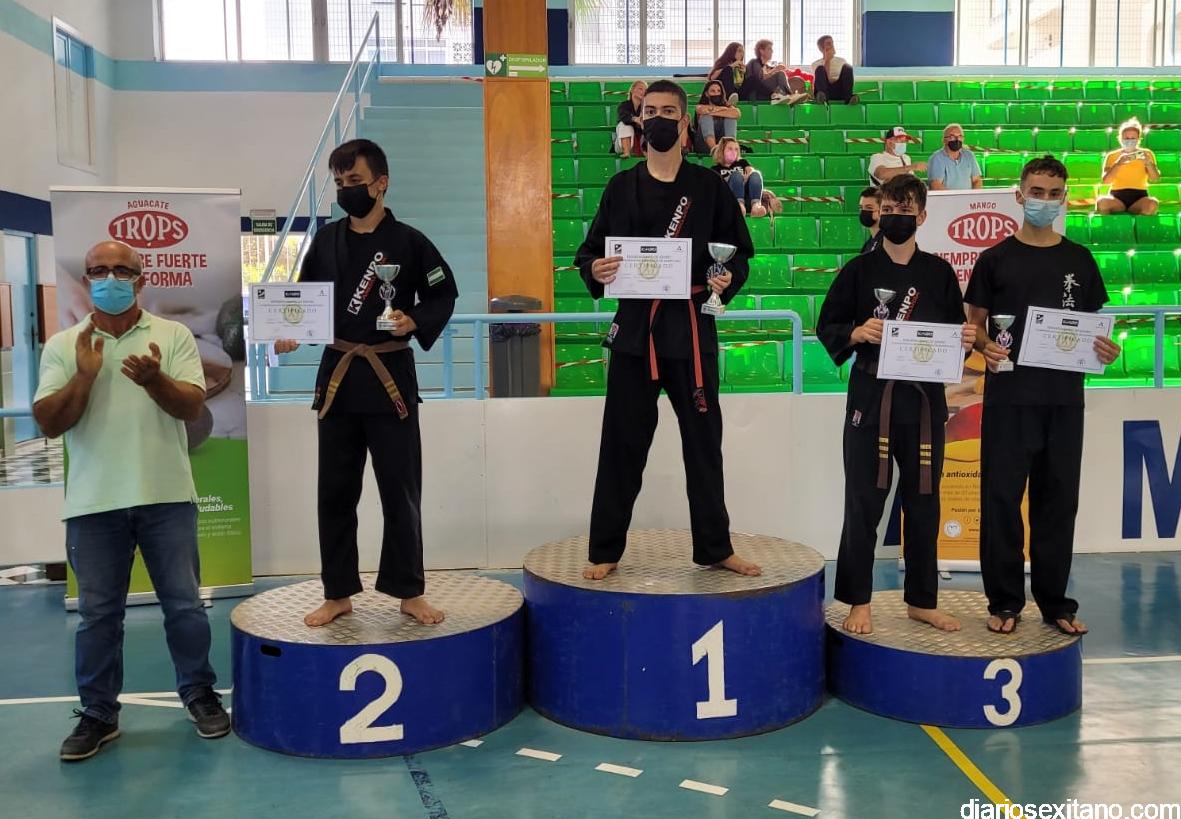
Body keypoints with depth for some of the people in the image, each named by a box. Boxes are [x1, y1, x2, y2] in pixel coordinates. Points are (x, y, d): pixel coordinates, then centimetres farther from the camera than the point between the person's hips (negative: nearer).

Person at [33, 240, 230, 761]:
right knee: (97, 614, 9)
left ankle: (199, 694, 24)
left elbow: (192, 407, -7)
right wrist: (84, 375, -15)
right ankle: (98, 713, 22)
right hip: (94, 503, 1)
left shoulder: (174, 336, 2)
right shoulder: (63, 347, 5)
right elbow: (49, 424, -2)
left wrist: (154, 379, -26)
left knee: (184, 605, 7)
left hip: (166, 497, -1)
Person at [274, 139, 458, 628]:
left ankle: (409, 592, 18)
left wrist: (416, 323, -17)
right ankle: (337, 594, 22)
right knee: (335, 492, 9)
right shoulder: (326, 240, 5)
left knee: (400, 490, 4)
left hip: (391, 376, -3)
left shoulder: (408, 241, -5)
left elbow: (443, 296, 1)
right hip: (337, 375, 3)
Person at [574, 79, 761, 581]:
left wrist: (728, 280, -14)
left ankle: (714, 548, 23)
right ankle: (605, 550, 16)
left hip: (691, 326, 0)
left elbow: (739, 252, 6)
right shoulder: (621, 187, 6)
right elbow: (590, 251, 8)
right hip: (634, 325, 0)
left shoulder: (709, 187, 4)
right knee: (622, 443, 5)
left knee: (703, 440, 9)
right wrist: (595, 271, -14)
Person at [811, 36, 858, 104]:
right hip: (825, 91, -2)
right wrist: (826, 61, -5)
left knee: (847, 67, -21)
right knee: (820, 69, -24)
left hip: (839, 91, 2)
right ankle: (821, 95, -47)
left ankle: (849, 97, -39)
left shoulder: (841, 61, 19)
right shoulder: (816, 64, 13)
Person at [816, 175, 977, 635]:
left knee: (923, 503, 10)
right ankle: (858, 602, 14)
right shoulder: (859, 270, 1)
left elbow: (956, 333, 11)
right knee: (863, 502, 1)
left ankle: (922, 601, 25)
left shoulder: (939, 273, 6)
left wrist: (966, 340, -11)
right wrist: (856, 333, -18)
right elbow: (827, 328, 1)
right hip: (871, 396, -2)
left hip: (924, 398, 2)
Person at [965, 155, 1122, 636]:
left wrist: (1104, 349, -6)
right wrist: (985, 347, -16)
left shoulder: (1080, 261, 11)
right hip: (1009, 396, -2)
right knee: (1002, 497, 0)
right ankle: (1005, 600, 10)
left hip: (1064, 397, 2)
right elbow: (975, 324, 4)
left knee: (1058, 498, 7)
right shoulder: (996, 259, 3)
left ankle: (1055, 602, 18)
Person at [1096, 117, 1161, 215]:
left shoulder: (1146, 154, 10)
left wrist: (1148, 163, -16)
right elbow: (1105, 181, -6)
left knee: (1153, 204, -34)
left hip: (1139, 197, 1)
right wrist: (1118, 164, -19)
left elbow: (1155, 179, 0)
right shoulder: (1112, 156, 7)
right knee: (1101, 202, -35)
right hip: (1117, 197, -1)